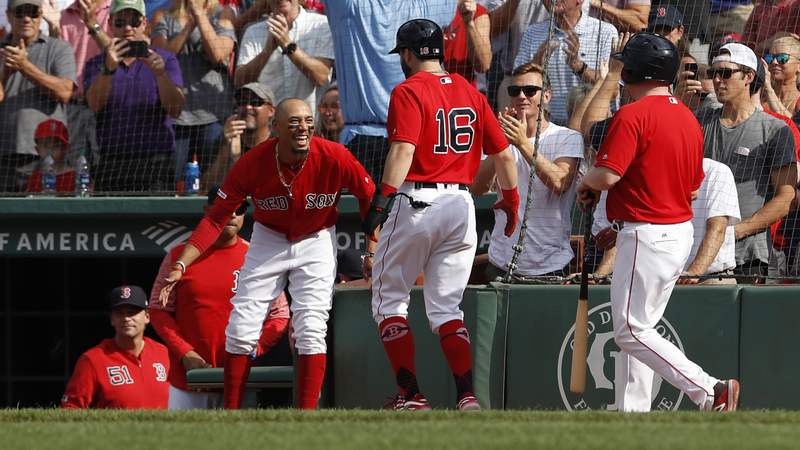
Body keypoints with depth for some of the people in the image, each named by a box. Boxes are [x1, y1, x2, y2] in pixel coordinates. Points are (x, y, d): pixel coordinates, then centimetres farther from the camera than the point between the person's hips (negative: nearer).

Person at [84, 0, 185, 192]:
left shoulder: (165, 59, 11)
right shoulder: (96, 64, 13)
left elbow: (175, 110, -1)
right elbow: (94, 104, -7)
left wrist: (160, 73, -18)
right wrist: (108, 68, -23)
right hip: (111, 160, 1)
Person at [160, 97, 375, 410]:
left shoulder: (335, 159, -24)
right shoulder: (252, 163, -22)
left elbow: (368, 197, -6)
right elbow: (216, 218, -17)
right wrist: (180, 265, -25)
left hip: (316, 241, -1)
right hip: (268, 240, 1)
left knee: (311, 329, -15)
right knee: (241, 327, -3)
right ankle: (231, 413, 9)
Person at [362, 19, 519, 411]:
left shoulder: (409, 91, -6)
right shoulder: (470, 93, 12)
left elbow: (403, 149, -20)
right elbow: (503, 154, 14)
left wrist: (383, 198, -26)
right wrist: (510, 199, 27)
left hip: (416, 202, -6)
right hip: (461, 203, 6)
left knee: (389, 301, 6)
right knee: (445, 307, 10)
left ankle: (411, 394, -2)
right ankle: (467, 394, -6)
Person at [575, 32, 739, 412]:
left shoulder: (632, 116, -16)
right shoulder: (688, 118, 11)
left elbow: (607, 175, -23)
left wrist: (586, 183, 1)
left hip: (646, 237, -9)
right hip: (680, 231, 9)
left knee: (631, 331, -7)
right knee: (636, 328, 16)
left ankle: (710, 392, -16)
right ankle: (633, 414, 16)